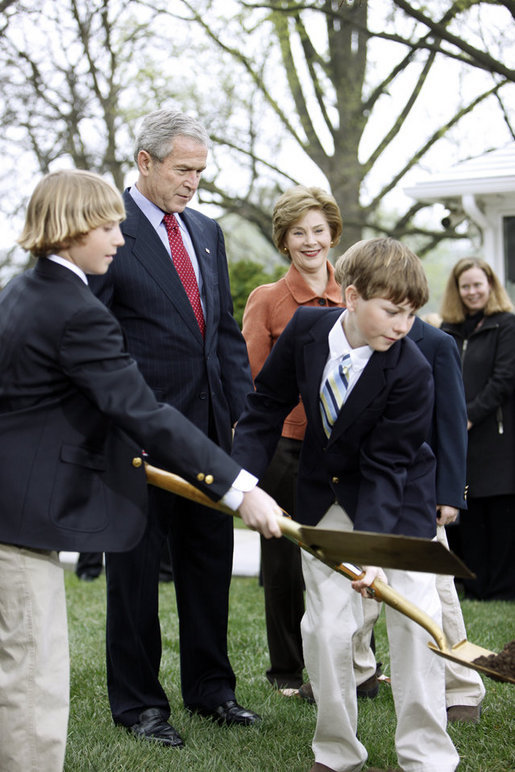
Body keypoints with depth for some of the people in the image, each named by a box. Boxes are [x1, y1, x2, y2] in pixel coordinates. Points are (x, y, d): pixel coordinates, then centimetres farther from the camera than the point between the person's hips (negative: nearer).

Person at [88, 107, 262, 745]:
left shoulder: (206, 232, 13)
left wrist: (242, 410, 8)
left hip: (208, 428, 7)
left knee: (209, 559, 14)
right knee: (135, 563, 5)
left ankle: (210, 688, 29)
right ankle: (136, 700, 18)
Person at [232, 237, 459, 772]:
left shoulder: (411, 372, -27)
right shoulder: (305, 328, -17)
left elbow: (385, 467, -25)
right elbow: (267, 406, -4)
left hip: (397, 495, -2)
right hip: (325, 495, 3)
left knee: (414, 618, -6)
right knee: (325, 627, 1)